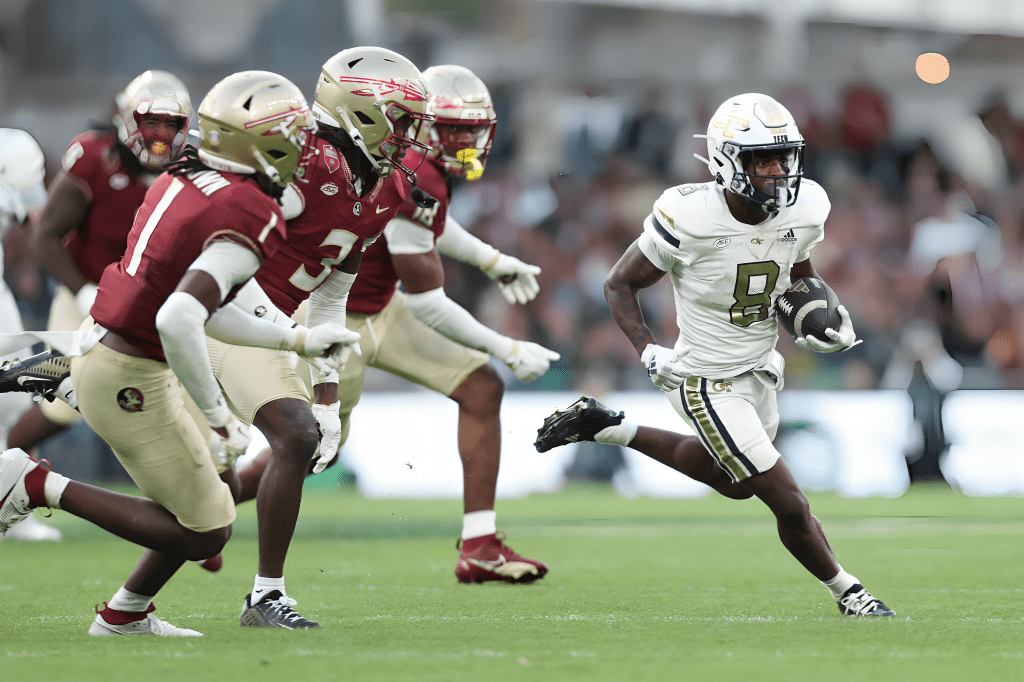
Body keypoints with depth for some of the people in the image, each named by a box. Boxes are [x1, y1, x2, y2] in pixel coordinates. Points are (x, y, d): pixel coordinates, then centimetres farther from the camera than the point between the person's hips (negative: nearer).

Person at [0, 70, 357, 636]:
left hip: (95, 349, 10)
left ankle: (125, 616, 27)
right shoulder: (250, 219, -21)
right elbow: (178, 319, -32)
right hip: (129, 381, -10)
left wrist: (297, 341, 21)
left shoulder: (184, 180, 7)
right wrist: (217, 414, -21)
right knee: (204, 534, 1)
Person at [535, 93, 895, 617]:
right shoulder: (689, 216, -25)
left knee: (731, 482, 30)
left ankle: (611, 430, 41)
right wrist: (648, 352, -24)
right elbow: (619, 284, -12)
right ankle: (847, 593, 20)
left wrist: (828, 322, -6)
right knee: (789, 505, -5)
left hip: (760, 371, 7)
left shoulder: (803, 209, -10)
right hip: (710, 385, -7)